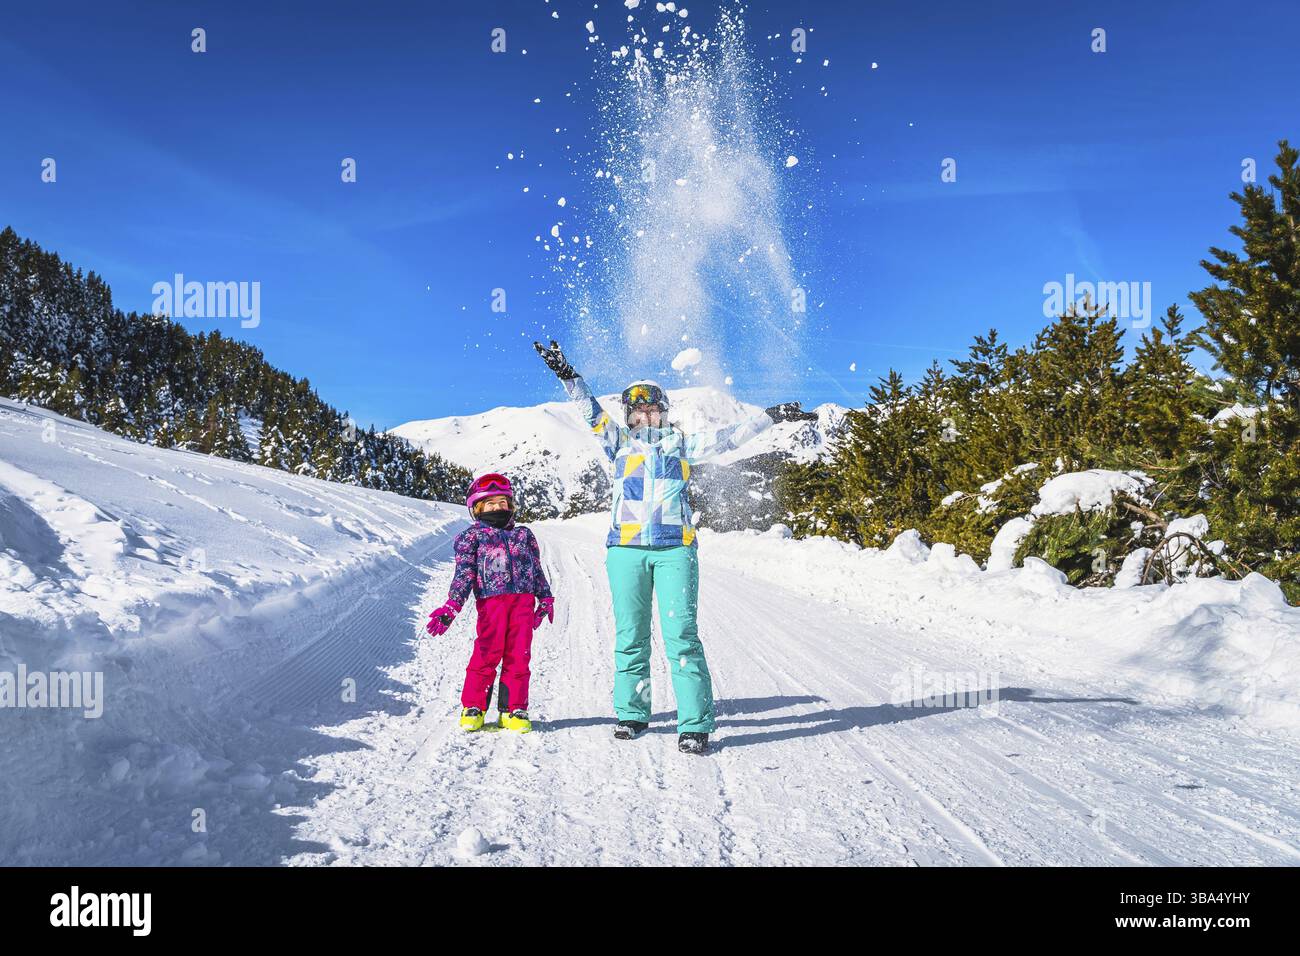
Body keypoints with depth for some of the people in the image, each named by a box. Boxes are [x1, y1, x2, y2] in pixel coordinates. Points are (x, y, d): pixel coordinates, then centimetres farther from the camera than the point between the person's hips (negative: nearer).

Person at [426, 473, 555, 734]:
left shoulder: (524, 535, 24)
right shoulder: (471, 536, 13)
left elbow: (537, 569, 27)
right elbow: (464, 572, 3)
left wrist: (545, 598, 22)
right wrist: (451, 606, -8)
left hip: (523, 599, 3)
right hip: (491, 598, -3)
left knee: (518, 655, 0)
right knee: (487, 653, -9)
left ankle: (513, 709, 9)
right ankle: (473, 707, 4)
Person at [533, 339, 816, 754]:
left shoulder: (682, 444, 15)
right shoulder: (620, 442, 15)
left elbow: (726, 437, 13)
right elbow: (593, 413, 8)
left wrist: (771, 416, 9)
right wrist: (567, 376, -3)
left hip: (675, 549, -1)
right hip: (626, 550, 1)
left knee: (681, 635, -8)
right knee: (630, 636, 6)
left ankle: (695, 724, -6)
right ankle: (631, 714, 19)